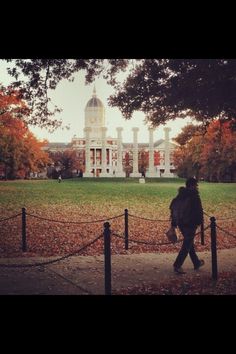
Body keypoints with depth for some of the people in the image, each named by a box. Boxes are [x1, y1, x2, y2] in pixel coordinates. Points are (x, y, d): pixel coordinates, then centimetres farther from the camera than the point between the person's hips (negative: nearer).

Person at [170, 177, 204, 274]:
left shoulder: (180, 195, 9)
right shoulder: (194, 196, -15)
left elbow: (172, 208, 11)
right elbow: (199, 211, -17)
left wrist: (173, 224, 15)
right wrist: (199, 221, -1)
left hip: (181, 223, 8)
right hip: (190, 224, -8)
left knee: (189, 243, 20)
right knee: (187, 245, -1)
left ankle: (197, 263, 34)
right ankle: (177, 266, -3)